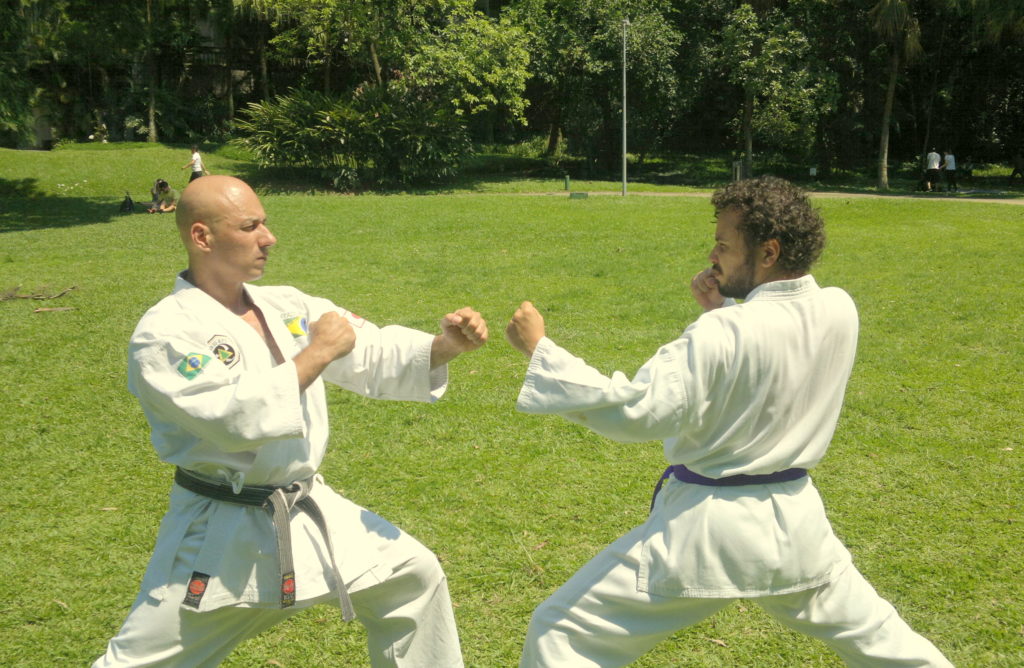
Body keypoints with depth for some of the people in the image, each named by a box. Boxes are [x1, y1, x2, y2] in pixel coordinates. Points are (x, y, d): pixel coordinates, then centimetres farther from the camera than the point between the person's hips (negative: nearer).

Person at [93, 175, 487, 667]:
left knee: (412, 575, 11)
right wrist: (316, 354, -22)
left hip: (306, 513, 6)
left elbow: (374, 355, 1)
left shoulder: (287, 307, 3)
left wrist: (444, 346, -18)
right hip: (221, 531, -6)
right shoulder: (165, 332, -17)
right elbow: (237, 417, -29)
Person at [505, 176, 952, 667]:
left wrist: (539, 348, -22)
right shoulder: (839, 313, -5)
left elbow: (635, 410, -26)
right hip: (794, 521, 7)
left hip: (706, 527, -6)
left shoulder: (723, 335, -24)